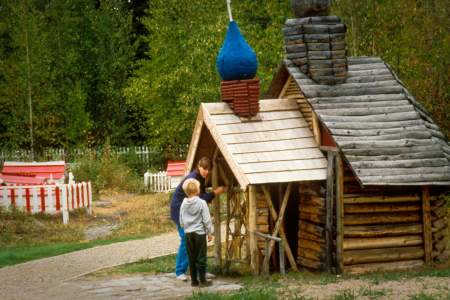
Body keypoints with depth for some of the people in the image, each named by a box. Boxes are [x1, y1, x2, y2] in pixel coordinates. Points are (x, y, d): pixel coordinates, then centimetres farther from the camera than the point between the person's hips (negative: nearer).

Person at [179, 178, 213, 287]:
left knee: (192, 258, 10)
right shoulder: (201, 203, -11)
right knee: (201, 258, 2)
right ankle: (203, 280, 3)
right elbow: (206, 220, -9)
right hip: (200, 233, -4)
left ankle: (194, 280, 13)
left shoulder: (184, 204, 3)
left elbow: (181, 221, 9)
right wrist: (209, 233, 2)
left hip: (188, 233, 4)